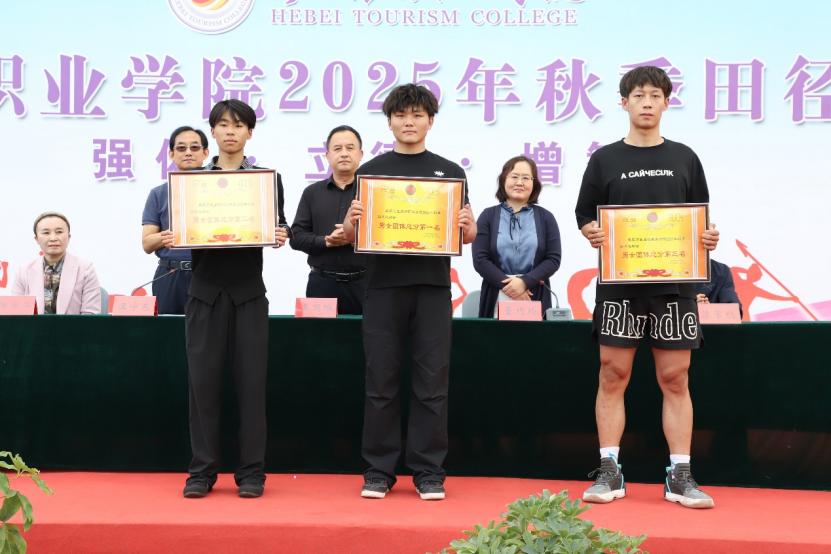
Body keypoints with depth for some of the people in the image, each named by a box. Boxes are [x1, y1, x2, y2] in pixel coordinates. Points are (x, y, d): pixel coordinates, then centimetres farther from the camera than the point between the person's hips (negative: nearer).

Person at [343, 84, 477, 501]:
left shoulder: (449, 172, 9)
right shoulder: (371, 170, 9)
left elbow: (468, 235, 9)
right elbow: (352, 236, 8)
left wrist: (467, 226, -13)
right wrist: (351, 222, -14)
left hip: (432, 286, 0)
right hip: (384, 285, 0)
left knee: (432, 383, 1)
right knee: (381, 382, 3)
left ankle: (429, 472, 9)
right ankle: (379, 471, 11)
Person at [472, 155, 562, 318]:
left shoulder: (545, 218, 10)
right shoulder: (488, 216, 7)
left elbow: (553, 259, 2)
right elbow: (480, 259, -1)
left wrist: (525, 281, -12)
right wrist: (507, 285, -12)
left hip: (535, 300, 1)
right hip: (497, 300, -1)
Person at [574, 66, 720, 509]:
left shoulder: (684, 158, 11)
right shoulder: (605, 160, 7)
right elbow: (585, 215, 8)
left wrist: (708, 238, -6)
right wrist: (592, 234, -13)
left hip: (674, 282, 1)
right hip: (619, 282, -1)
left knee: (675, 379, 2)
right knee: (613, 375, -1)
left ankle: (680, 476, 6)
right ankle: (609, 471, 6)